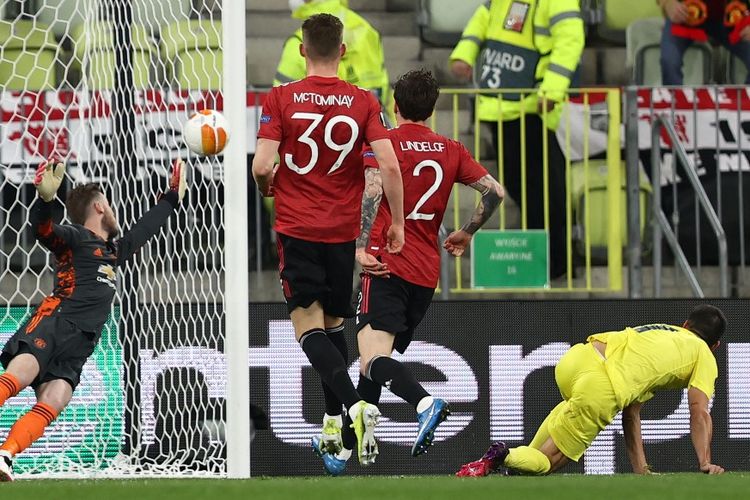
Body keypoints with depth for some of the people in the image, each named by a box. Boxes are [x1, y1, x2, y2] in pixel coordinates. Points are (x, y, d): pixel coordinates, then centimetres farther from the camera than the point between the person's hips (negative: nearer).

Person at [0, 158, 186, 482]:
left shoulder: (113, 251, 31)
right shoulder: (74, 238, 6)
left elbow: (143, 230, 47)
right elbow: (42, 229, -13)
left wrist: (173, 197, 55)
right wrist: (45, 200, -33)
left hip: (79, 344, 6)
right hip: (53, 322, -6)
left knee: (53, 404, -18)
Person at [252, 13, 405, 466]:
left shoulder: (281, 99, -6)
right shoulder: (364, 102, -2)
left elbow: (262, 165, -12)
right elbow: (389, 165, -10)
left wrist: (267, 185, 12)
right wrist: (398, 222, 2)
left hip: (297, 227, -3)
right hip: (342, 229, 3)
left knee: (309, 328, -5)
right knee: (334, 322, 19)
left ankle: (355, 404, -27)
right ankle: (335, 424, 21)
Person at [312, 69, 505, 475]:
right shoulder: (451, 150, 13)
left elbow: (372, 190, -17)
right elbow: (495, 191, 11)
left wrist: (361, 247, -21)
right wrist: (467, 233, 26)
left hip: (387, 264, -6)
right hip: (427, 273, 6)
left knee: (373, 358, -19)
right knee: (374, 361, 17)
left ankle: (424, 402, -47)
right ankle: (343, 449, 23)